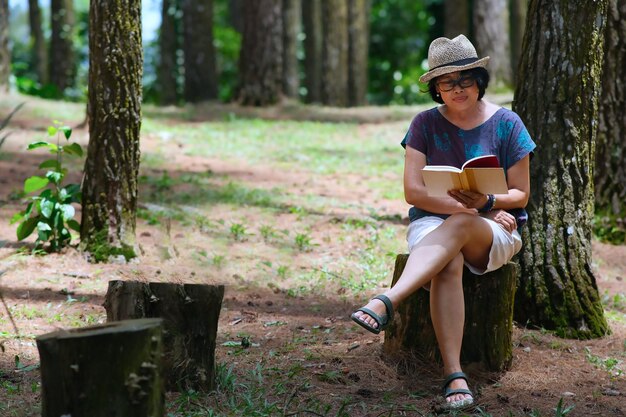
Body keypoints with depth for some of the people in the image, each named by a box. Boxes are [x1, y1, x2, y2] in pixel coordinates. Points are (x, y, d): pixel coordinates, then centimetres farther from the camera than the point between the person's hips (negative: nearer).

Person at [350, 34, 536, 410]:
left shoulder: (506, 124, 2)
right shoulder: (426, 124, 4)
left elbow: (520, 195, 3)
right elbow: (414, 191, -3)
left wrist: (486, 202, -19)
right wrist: (467, 205, -14)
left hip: (494, 234, -1)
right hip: (432, 222, 1)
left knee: (458, 227, -38)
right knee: (449, 265, -36)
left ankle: (386, 303, -55)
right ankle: (454, 374, -46)